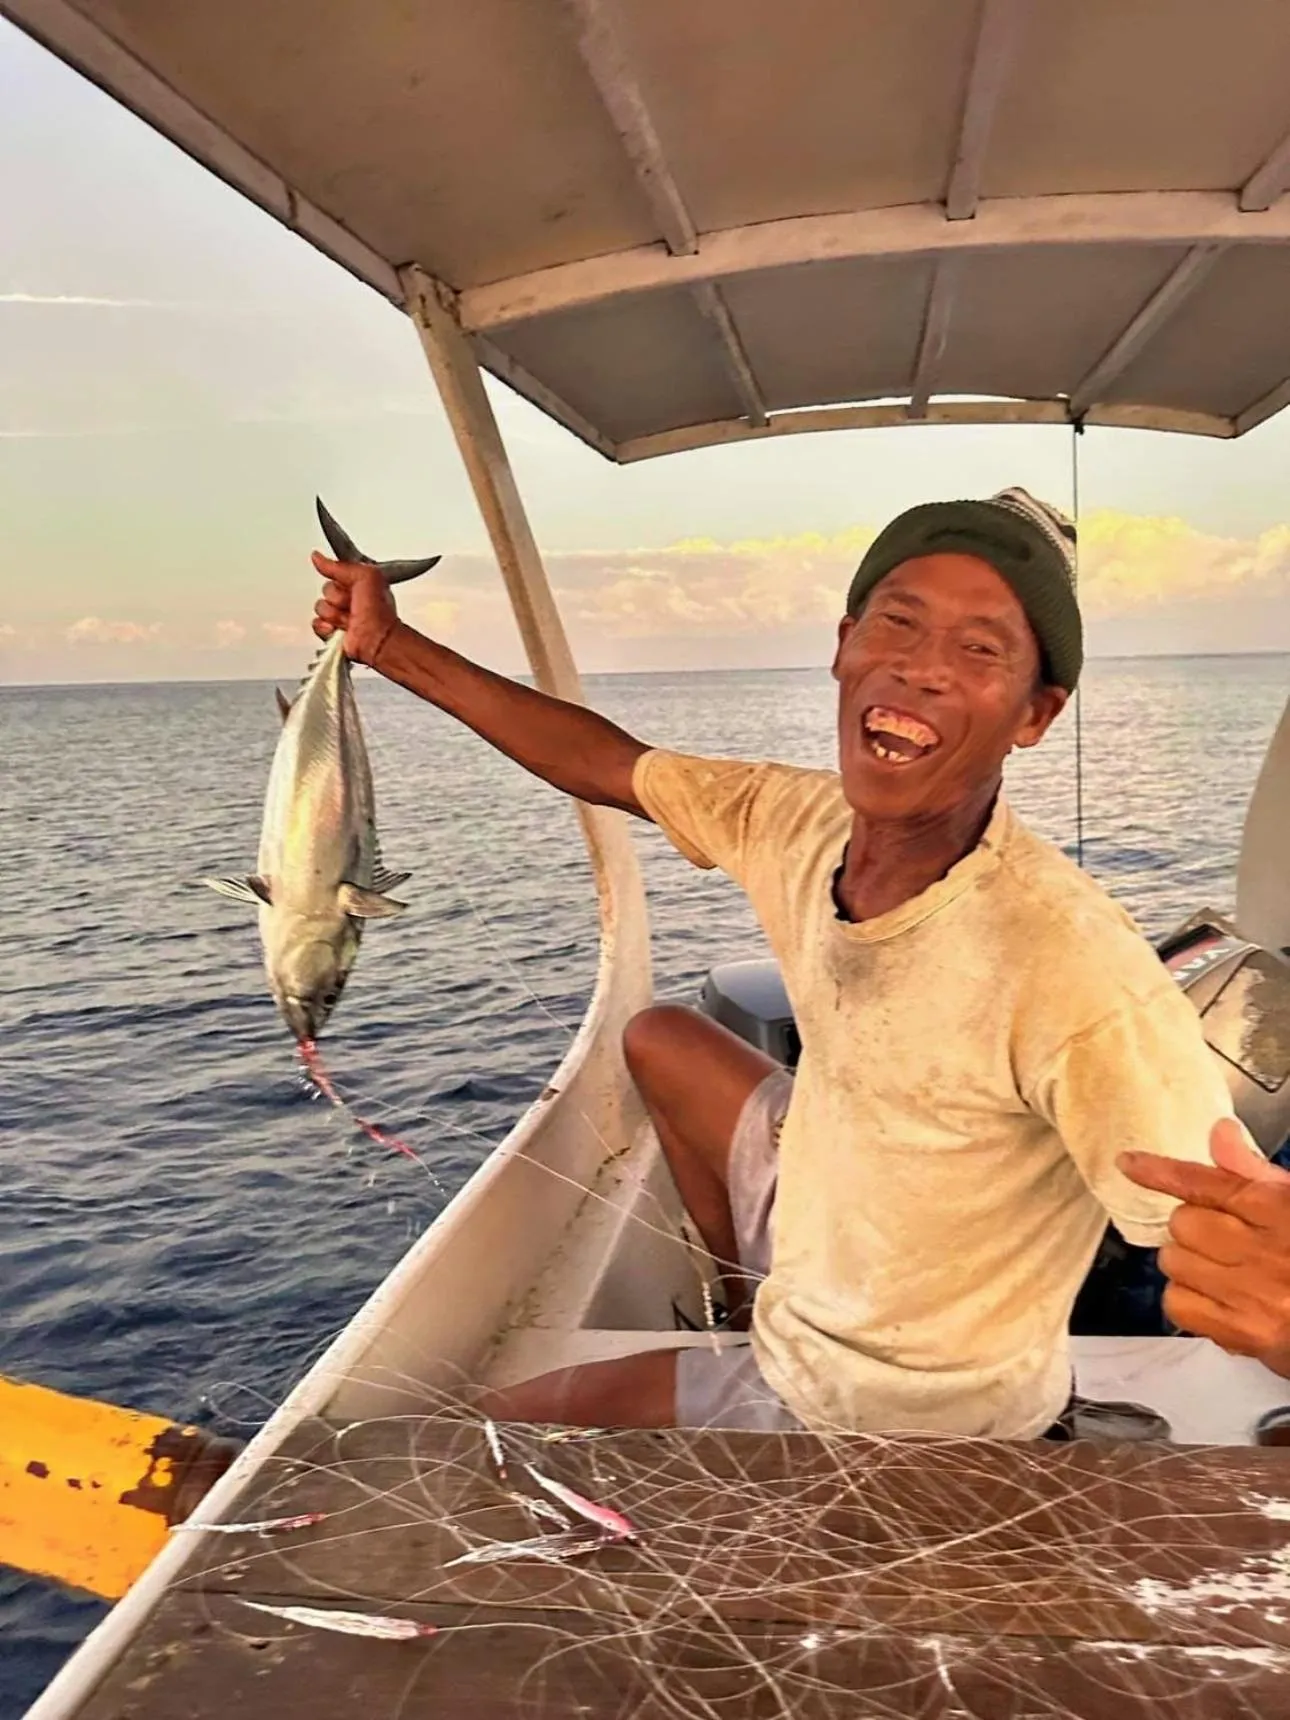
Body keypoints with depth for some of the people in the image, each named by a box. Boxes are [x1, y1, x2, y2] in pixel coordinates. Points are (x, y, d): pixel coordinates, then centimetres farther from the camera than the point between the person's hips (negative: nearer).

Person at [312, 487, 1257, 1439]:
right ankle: (750, 1306, 35)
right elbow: (608, 766, -1)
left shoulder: (1072, 968, -36)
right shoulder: (801, 821, -14)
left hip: (883, 1411, -6)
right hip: (821, 1242, 6)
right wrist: (390, 644, 1)